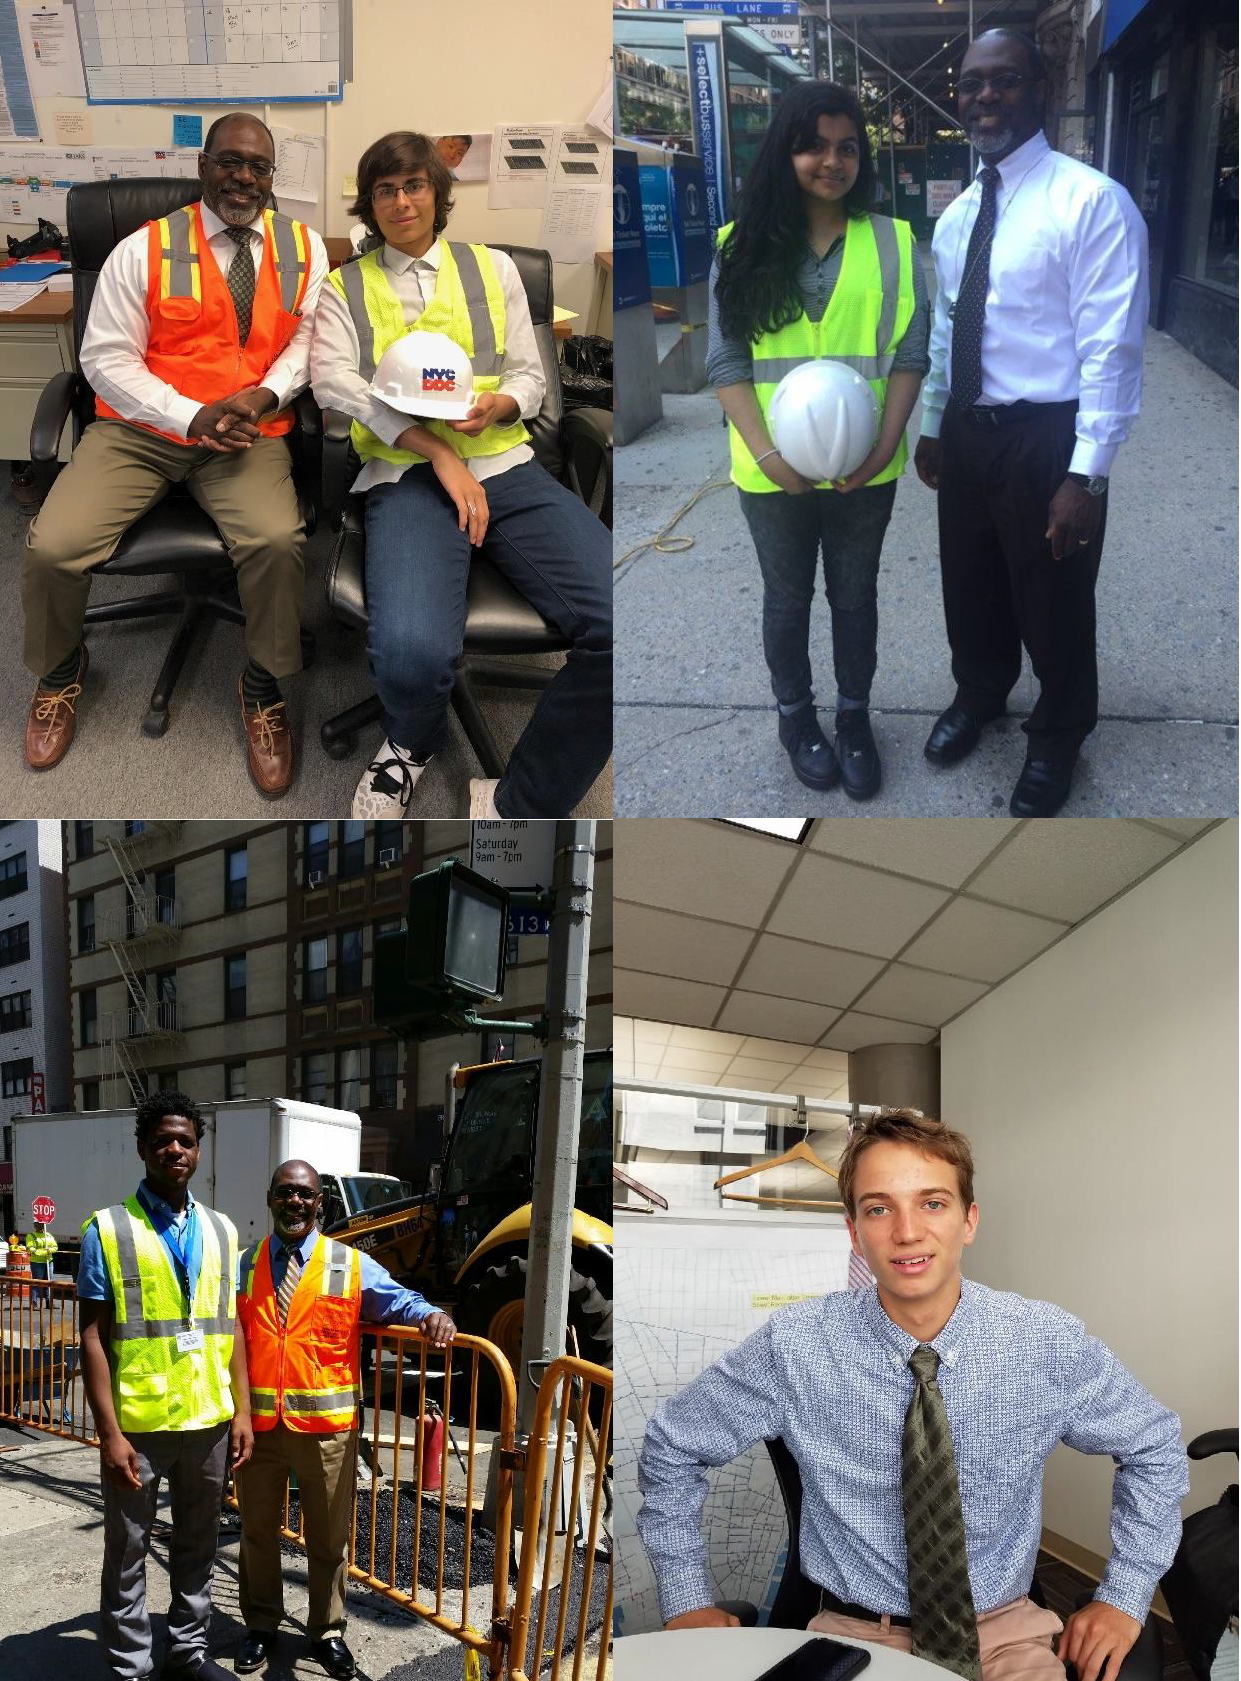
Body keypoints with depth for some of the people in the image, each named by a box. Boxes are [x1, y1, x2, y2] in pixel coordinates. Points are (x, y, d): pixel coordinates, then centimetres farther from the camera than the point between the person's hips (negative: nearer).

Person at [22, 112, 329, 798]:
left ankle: (262, 689, -5)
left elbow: (308, 338, 8)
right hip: (140, 428, 0)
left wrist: (262, 396, -12)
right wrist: (190, 417, -14)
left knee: (277, 541, -31)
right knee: (52, 548, -19)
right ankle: (59, 671, 14)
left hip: (249, 432, 1)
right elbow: (104, 356, -2)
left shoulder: (304, 248, 8)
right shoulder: (143, 250, 1)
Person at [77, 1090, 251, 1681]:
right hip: (138, 1425, -4)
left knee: (197, 1546, 16)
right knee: (127, 1555, 8)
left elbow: (229, 1327, 11)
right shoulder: (108, 1229, -6)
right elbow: (93, 1336, -8)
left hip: (209, 1421, 4)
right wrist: (109, 1432, -14)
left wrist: (241, 1410, 5)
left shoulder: (220, 1230, 7)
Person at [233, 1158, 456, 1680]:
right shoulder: (244, 1266, 7)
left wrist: (431, 1315, -24)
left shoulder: (350, 1265, 1)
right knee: (257, 1530, 15)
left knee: (329, 1536, 10)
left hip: (325, 1425, -1)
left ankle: (328, 1630, 28)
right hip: (258, 1422, 2)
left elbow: (395, 1300, -5)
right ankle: (261, 1626, 33)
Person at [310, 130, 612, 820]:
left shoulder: (492, 267, 24)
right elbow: (334, 381, 1)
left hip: (505, 464, 3)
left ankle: (520, 802, -12)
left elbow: (530, 375, 21)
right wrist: (439, 452, -10)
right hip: (406, 476, -2)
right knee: (412, 655, -35)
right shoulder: (346, 287, 18)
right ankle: (415, 739, 6)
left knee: (618, 627, -28)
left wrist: (497, 406, -5)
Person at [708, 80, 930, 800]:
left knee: (856, 595, 15)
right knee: (788, 596, 15)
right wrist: (765, 451, -17)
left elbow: (910, 351, -2)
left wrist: (887, 443, -15)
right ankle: (795, 714, 34)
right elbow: (727, 360, -6)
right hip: (774, 473, -1)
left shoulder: (893, 243, -1)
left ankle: (855, 717, 32)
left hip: (864, 470, 1)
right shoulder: (745, 248, -3)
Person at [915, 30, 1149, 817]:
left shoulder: (1091, 202, -15)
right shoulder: (956, 217, 8)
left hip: (1045, 437, -6)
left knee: (1051, 602, 9)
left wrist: (1087, 475, -22)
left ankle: (1057, 735, 32)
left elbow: (1111, 350, -18)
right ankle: (979, 695, 47)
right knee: (971, 585, 22)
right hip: (965, 431, 7)